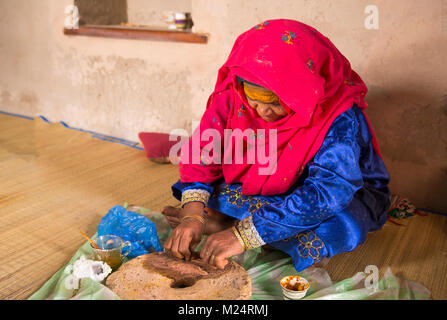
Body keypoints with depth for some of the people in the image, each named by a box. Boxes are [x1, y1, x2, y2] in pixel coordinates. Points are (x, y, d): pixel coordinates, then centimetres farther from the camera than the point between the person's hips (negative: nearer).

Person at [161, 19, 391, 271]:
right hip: (267, 189, 3)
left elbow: (327, 191, -40)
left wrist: (244, 234, -46)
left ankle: (223, 220, -25)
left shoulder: (342, 119, -33)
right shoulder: (234, 93, -20)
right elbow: (204, 152, -18)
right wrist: (192, 214, -35)